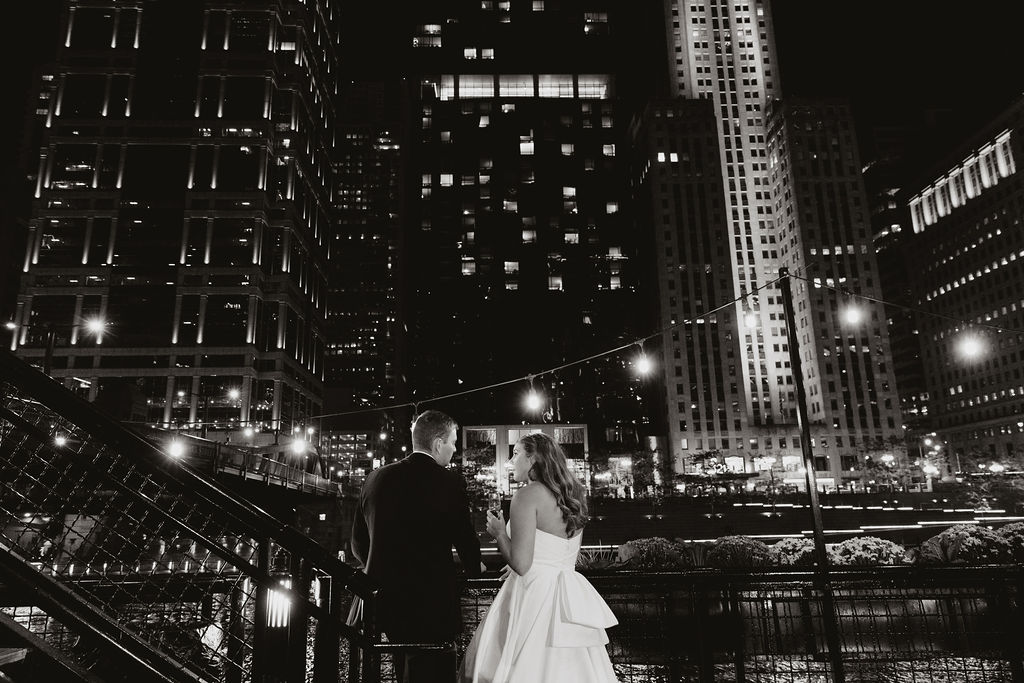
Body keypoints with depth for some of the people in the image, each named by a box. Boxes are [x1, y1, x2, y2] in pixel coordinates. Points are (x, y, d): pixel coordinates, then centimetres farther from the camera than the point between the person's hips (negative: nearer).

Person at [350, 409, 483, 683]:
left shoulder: (375, 478, 2)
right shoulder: (449, 483, -12)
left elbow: (359, 544, 9)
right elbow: (465, 540, -4)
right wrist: (475, 567, 18)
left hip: (382, 603, 6)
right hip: (431, 606, -5)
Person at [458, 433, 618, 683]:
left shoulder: (528, 495, -13)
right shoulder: (572, 497, 10)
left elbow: (520, 564, -18)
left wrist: (499, 532, -2)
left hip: (534, 598, -8)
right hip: (570, 598, 8)